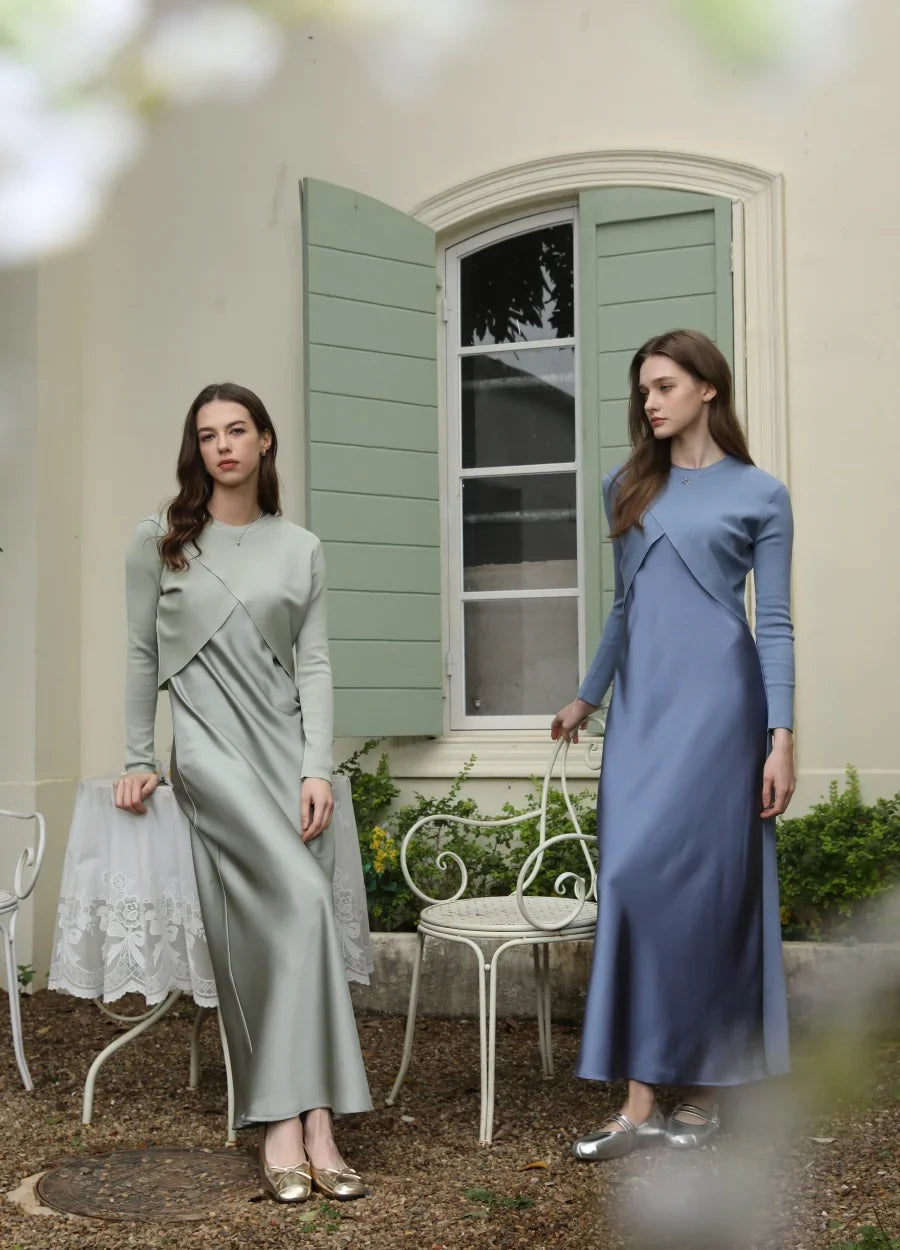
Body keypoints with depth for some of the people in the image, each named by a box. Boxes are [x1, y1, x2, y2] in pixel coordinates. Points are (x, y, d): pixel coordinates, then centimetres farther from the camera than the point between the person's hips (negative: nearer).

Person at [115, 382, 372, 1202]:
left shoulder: (300, 549, 11)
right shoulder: (160, 541, 6)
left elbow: (314, 663, 6)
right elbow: (141, 652, 9)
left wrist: (316, 768, -5)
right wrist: (138, 759, 6)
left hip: (290, 749, 3)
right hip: (212, 749, -3)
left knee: (278, 931, -5)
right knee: (301, 904, -20)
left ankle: (284, 1122, -4)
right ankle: (311, 1120, -17)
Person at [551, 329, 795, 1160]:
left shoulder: (758, 494, 3)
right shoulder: (628, 490, 15)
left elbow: (776, 623, 0)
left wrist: (782, 736, -7)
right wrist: (588, 695, 29)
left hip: (715, 700, -4)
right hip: (640, 702, 5)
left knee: (694, 878, -11)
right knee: (634, 882, -1)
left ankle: (701, 1092, 1)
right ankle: (642, 1105, 2)